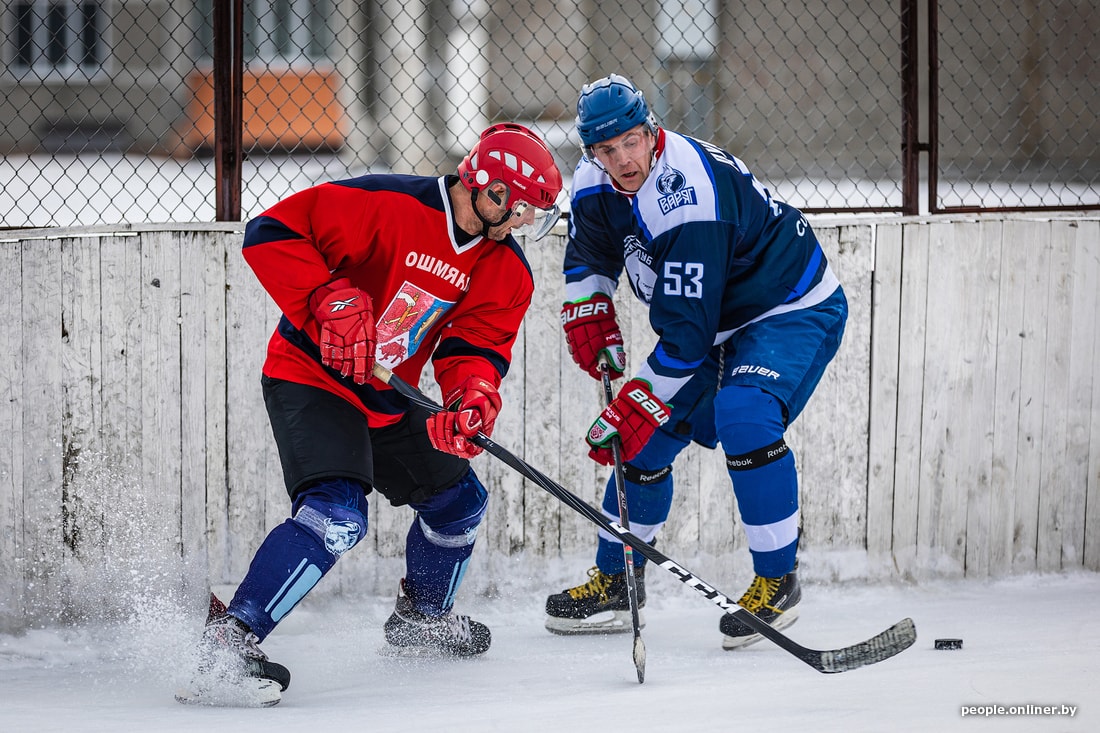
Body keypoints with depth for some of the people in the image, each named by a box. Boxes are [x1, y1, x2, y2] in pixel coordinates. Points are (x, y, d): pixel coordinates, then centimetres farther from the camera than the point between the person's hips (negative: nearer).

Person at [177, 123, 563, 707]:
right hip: (311, 379, -8)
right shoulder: (389, 206, -23)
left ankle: (421, 618, 46)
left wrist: (472, 395, -30)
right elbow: (271, 233, -24)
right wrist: (328, 302, -34)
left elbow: (474, 348, -7)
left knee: (456, 499, 19)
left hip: (389, 402, 8)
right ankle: (228, 642, -29)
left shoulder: (507, 271, 0)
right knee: (337, 515, -27)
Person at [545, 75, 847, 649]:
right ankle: (614, 583, 23)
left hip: (796, 311, -9)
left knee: (743, 417, -32)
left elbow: (687, 330, -35)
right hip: (718, 324, 9)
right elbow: (589, 252, 17)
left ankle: (778, 581, -20)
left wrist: (636, 407, -33)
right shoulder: (596, 181, -8)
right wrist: (588, 312, 1)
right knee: (647, 438, 5)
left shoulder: (688, 197, -35)